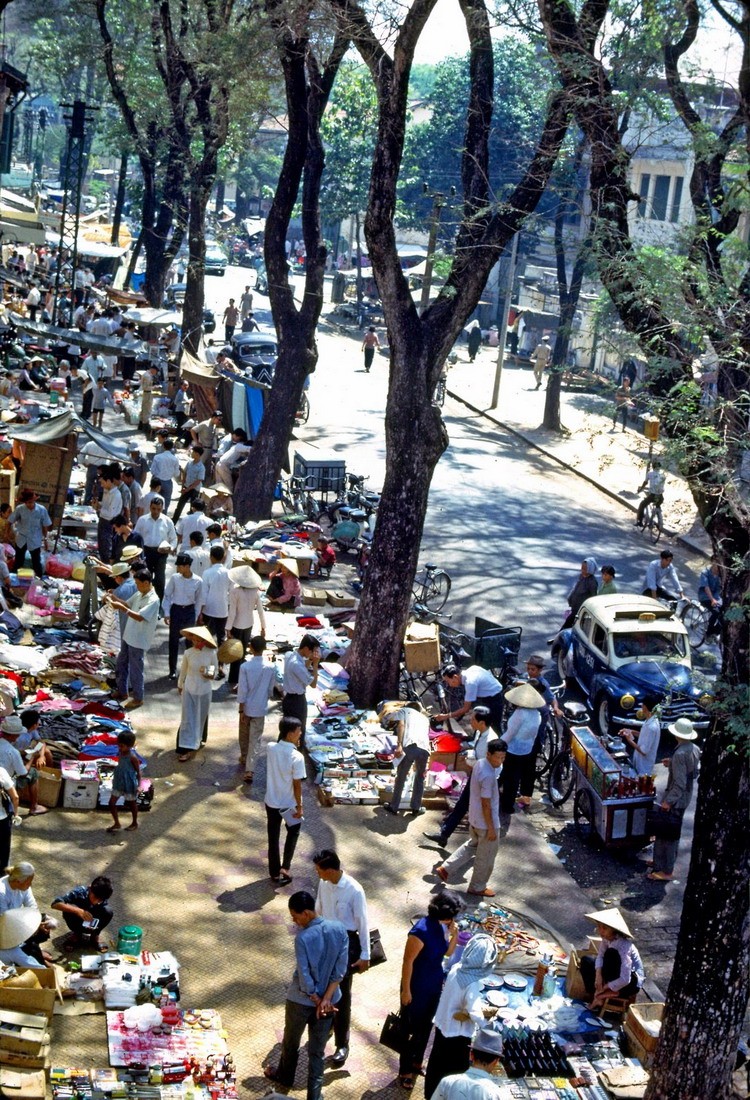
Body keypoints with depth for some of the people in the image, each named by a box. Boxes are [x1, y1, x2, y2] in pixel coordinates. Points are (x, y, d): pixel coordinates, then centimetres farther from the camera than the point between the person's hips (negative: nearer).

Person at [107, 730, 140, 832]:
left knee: (132, 804, 14)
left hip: (129, 785, -7)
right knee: (112, 803, 7)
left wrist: (138, 785, -16)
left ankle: (134, 823, 35)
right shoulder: (119, 753, -4)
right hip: (118, 783, 7)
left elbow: (138, 772, -16)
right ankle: (116, 824, 23)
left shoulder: (132, 757, -23)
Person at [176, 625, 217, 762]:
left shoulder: (211, 655, -12)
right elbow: (183, 671, 4)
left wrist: (210, 675, -21)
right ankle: (186, 748, 1)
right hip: (189, 690, 0)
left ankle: (198, 740, 38)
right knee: (187, 718, -1)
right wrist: (180, 685, 16)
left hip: (204, 692, 0)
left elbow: (214, 673, 1)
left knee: (201, 718, 16)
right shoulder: (188, 653, -11)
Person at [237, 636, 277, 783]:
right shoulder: (271, 668, -9)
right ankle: (249, 770, -7)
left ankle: (244, 759, 44)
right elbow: (271, 689, 3)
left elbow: (242, 690, -13)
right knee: (255, 739, 2)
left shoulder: (245, 666, -16)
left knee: (244, 736, 22)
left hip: (247, 708, -1)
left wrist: (241, 710, -6)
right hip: (261, 709, 1)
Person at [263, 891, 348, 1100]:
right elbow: (340, 970, -11)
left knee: (291, 1042, 25)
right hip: (328, 1000, 3)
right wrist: (326, 999, -11)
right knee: (317, 1052, 15)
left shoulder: (303, 938, -28)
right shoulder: (339, 929, -13)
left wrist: (317, 1001, -7)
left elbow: (304, 979, -22)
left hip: (301, 1001, -3)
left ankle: (285, 1077, 48)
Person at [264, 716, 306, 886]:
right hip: (288, 803, -4)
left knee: (273, 837, 16)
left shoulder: (271, 749, -10)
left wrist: (293, 746, -1)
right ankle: (285, 867, 17)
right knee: (293, 832, 22)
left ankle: (275, 873, 27)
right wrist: (299, 806, -7)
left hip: (271, 801, 4)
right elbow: (297, 785, -18)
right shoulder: (297, 757, -24)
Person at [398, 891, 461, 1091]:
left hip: (435, 986, 8)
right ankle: (405, 1071, 24)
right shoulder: (421, 931, -30)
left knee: (426, 1026, 22)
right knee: (411, 1029, 8)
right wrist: (406, 990, -18)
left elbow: (448, 953, 8)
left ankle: (416, 1062, 42)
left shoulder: (442, 927, -6)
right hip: (417, 987, -8)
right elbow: (408, 961, -23)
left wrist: (454, 934, -11)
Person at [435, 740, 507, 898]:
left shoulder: (479, 764, -2)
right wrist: (491, 828, -18)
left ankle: (445, 868, 28)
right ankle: (477, 888, 28)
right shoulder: (488, 776, -31)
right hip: (486, 822, -9)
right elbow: (486, 804, -26)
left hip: (474, 818, 9)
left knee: (472, 845, 29)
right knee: (486, 857, 11)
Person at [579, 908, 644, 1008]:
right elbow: (600, 955, -2)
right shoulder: (607, 938, -12)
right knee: (586, 960, -2)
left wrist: (605, 987, -24)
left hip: (632, 981, -8)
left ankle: (612, 992, -15)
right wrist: (598, 975, -20)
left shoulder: (623, 946, -32)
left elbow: (625, 980, -34)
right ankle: (596, 997, -9)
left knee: (611, 953, -30)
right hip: (617, 974, 8)